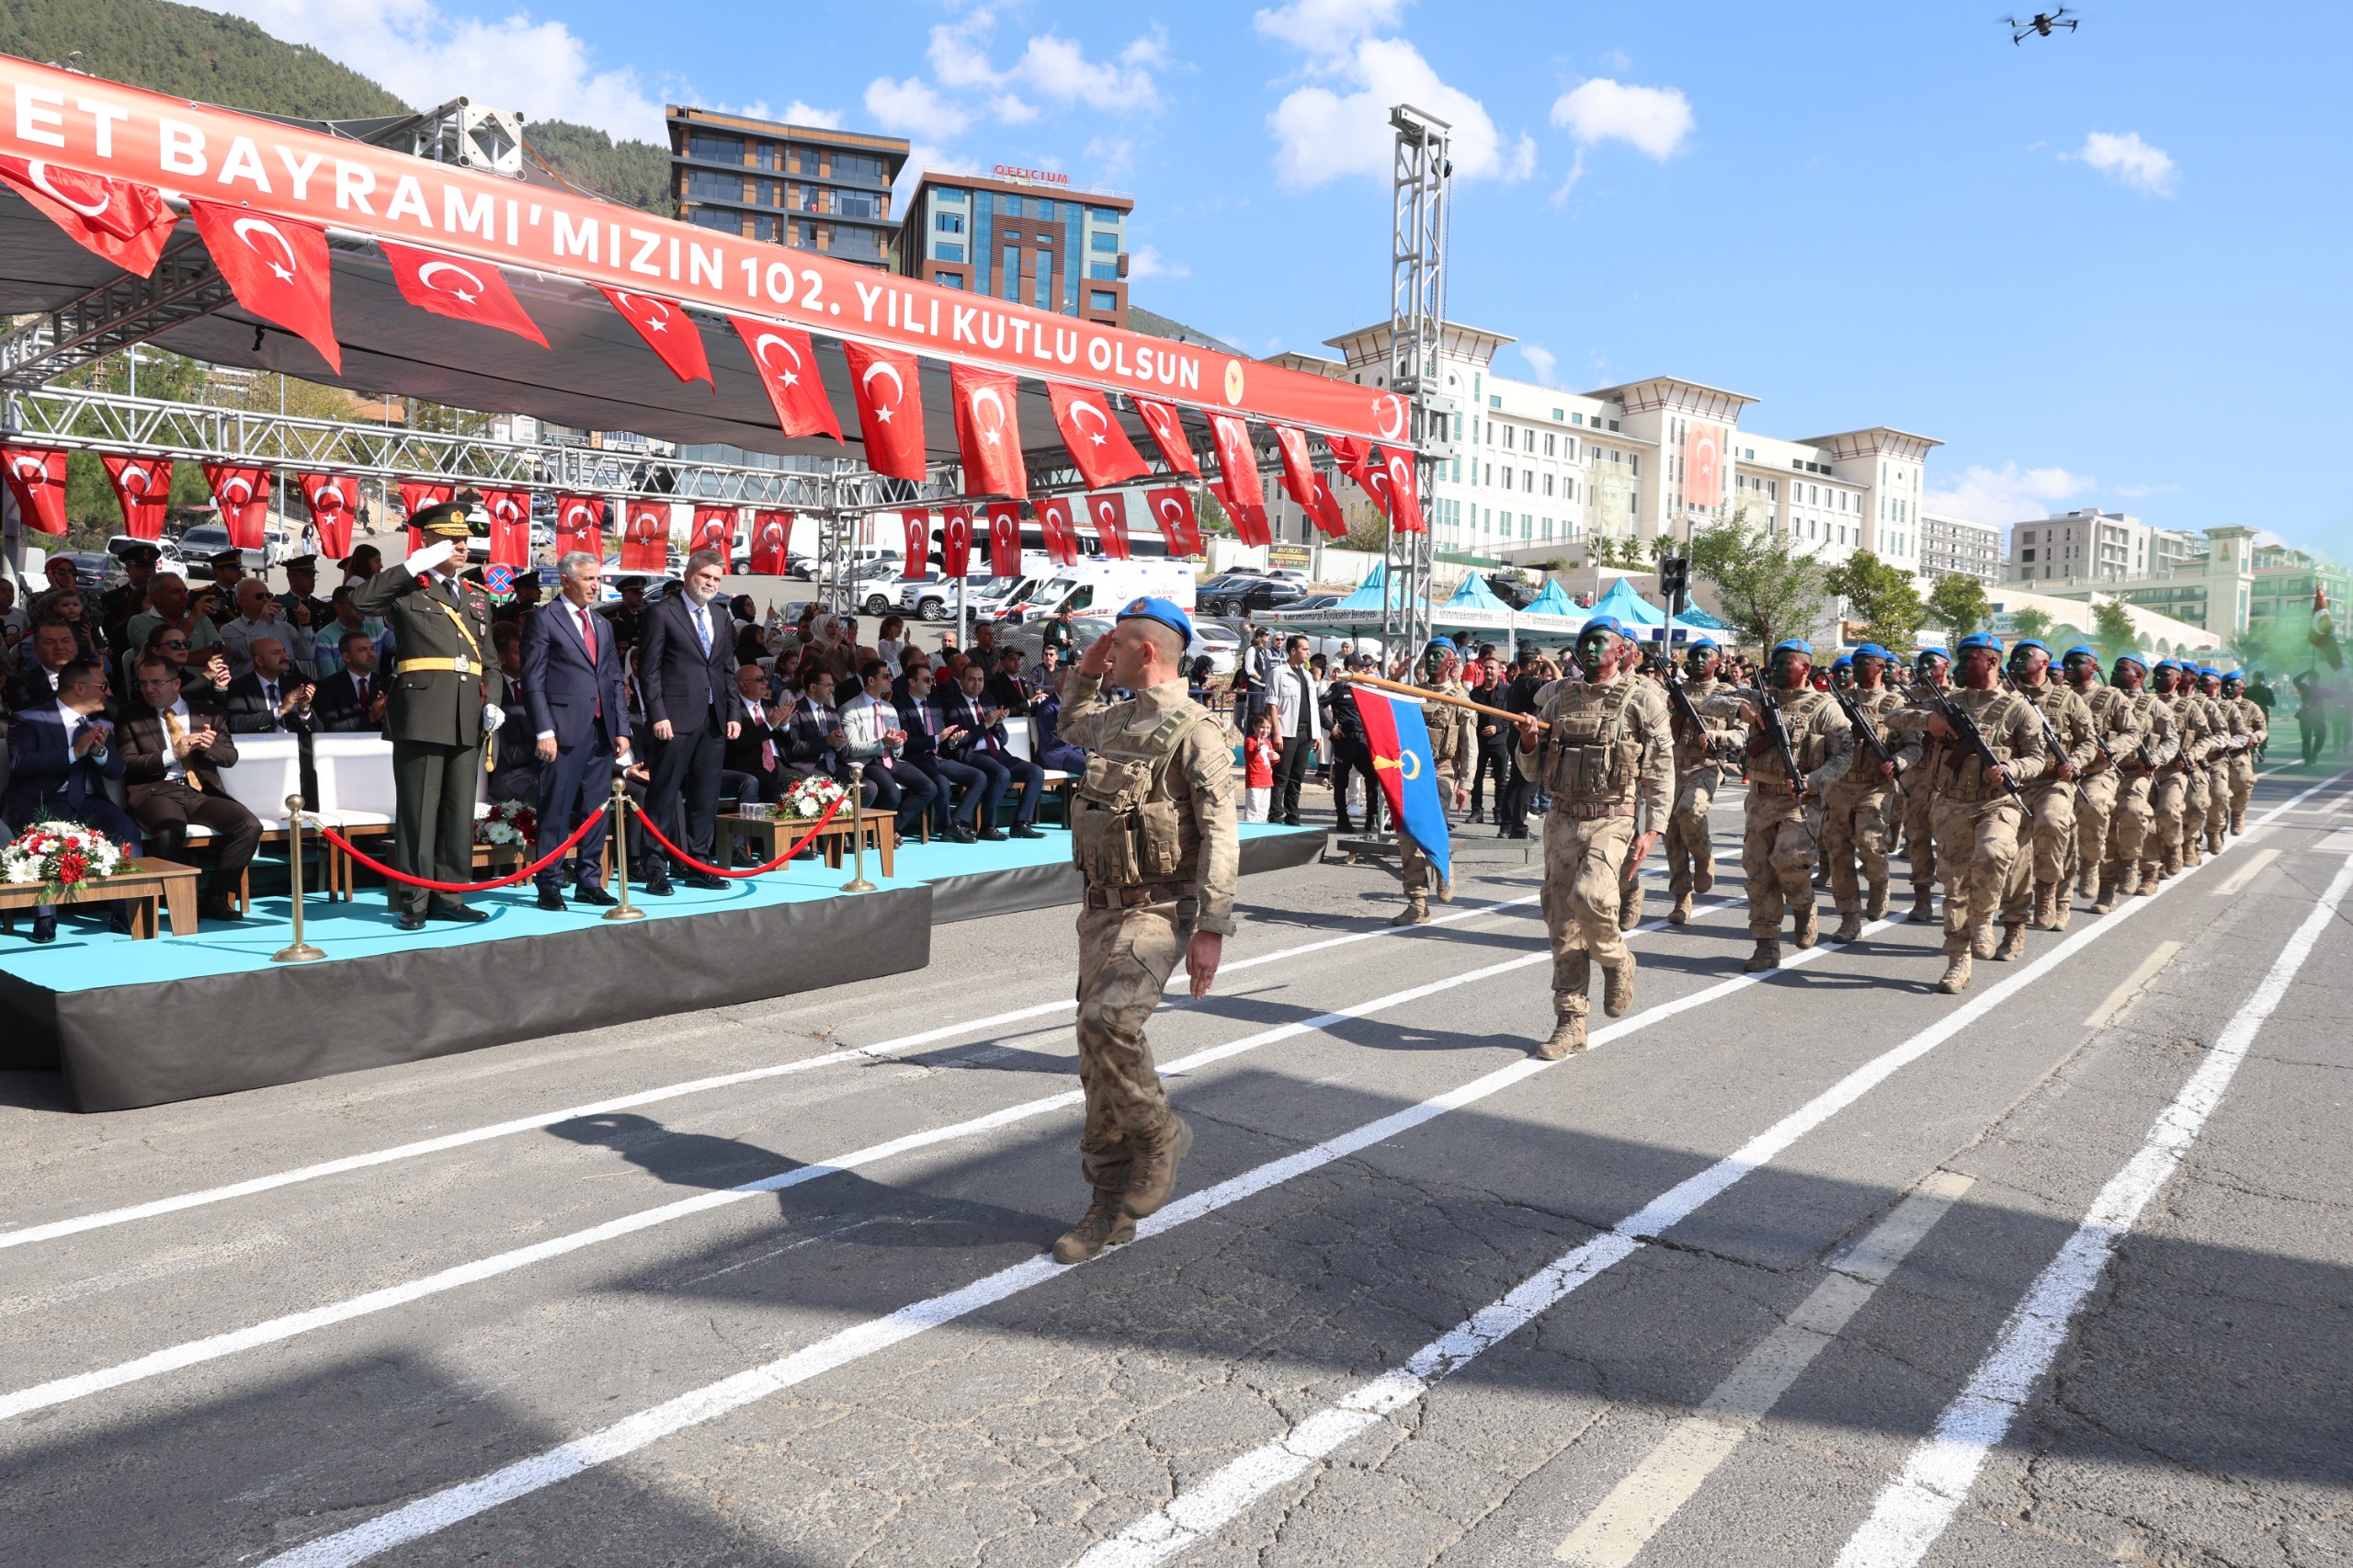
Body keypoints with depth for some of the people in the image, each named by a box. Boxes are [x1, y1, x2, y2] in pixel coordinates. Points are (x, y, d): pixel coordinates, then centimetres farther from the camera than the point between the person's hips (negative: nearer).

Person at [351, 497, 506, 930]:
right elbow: (361, 601, -16)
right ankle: (414, 900, 3)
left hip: (468, 718, 5)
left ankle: (448, 896, 15)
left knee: (459, 810, 8)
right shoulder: (408, 589, 4)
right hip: (422, 712, -5)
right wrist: (415, 565, -12)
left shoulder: (477, 598, 21)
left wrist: (493, 702, 4)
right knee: (419, 809, -2)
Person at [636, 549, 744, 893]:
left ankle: (697, 865, 17)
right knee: (665, 794, -2)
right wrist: (658, 715, -13)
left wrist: (734, 712, 9)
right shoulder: (662, 613, -3)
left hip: (715, 720, 6)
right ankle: (654, 868, 4)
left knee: (706, 796, 9)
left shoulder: (720, 616, 16)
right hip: (677, 719, -6)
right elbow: (649, 669, -6)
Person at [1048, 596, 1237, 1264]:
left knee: (1108, 1024, -28)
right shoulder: (1116, 719, 12)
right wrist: (1085, 671, 21)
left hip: (1156, 910, -8)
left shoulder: (1194, 731, -12)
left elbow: (1220, 837, -16)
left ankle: (1159, 1139, -1)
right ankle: (1113, 1205, 19)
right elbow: (1071, 723, 38)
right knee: (1099, 1051, 8)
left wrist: (1211, 929, -21)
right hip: (1101, 906, 8)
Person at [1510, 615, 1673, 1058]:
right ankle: (1570, 1024, 15)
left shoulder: (1641, 698, -1)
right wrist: (1528, 742, -6)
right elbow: (1535, 770, 16)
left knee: (1590, 896, -28)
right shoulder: (1560, 698, 11)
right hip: (1562, 821, 4)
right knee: (1562, 926, 5)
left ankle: (1617, 961, 5)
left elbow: (1661, 770, -2)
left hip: (1611, 822, -4)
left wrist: (1653, 829, -10)